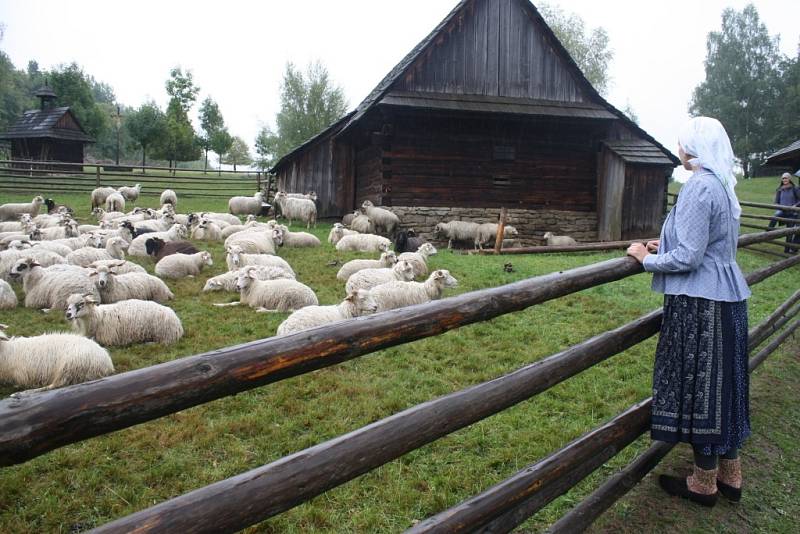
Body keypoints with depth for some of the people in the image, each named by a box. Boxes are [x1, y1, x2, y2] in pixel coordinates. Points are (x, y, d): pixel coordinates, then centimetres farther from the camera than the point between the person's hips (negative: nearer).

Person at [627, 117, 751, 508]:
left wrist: (646, 259, -7)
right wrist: (666, 246, 15)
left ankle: (704, 483, 19)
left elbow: (688, 258, -22)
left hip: (701, 305, -9)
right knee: (724, 385, 17)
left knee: (699, 387, 4)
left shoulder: (698, 187, -19)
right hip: (728, 298, 9)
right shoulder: (723, 186, 11)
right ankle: (729, 475, 31)